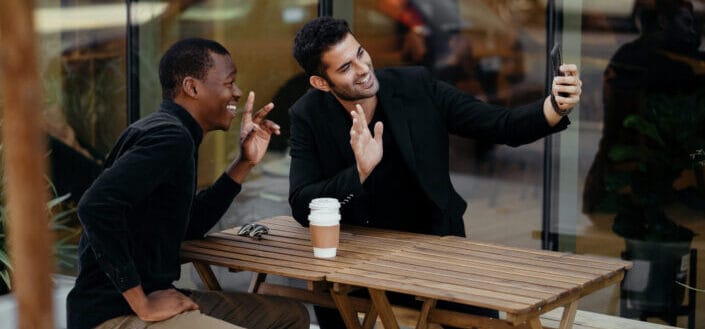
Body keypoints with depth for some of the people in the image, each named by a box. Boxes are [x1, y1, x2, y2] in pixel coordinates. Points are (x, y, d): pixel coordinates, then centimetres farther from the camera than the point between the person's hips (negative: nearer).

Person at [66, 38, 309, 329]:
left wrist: (244, 163, 15)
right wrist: (143, 305, -23)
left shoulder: (176, 135, 14)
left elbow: (191, 226, 22)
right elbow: (97, 206, -30)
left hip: (154, 291, 10)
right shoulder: (169, 136, -17)